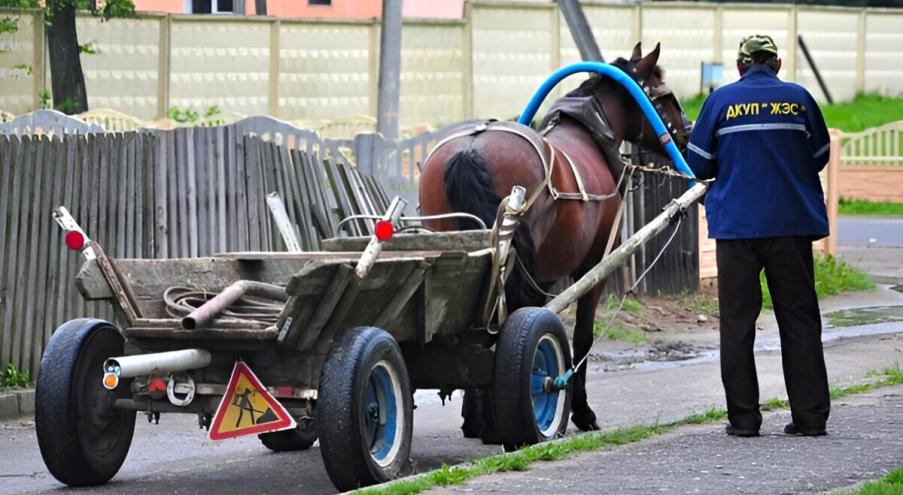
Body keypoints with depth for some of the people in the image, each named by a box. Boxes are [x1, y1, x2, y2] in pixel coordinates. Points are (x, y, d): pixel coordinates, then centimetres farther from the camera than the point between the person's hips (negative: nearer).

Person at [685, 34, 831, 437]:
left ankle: (743, 416, 2)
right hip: (793, 223, 1)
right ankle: (810, 415, 5)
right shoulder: (798, 98, 1)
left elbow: (699, 163, 1)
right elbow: (819, 157, 11)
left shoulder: (721, 100, -2)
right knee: (799, 319, 7)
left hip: (736, 224, -1)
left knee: (737, 321, 5)